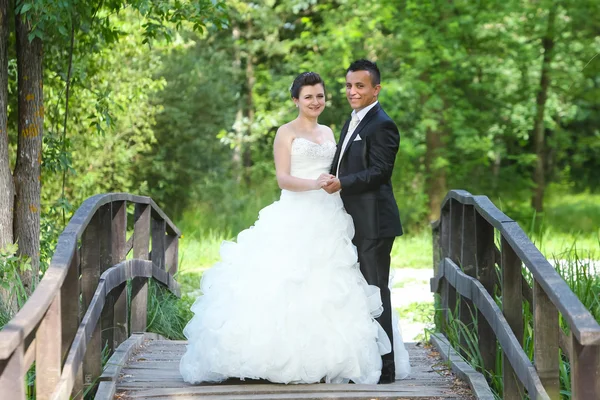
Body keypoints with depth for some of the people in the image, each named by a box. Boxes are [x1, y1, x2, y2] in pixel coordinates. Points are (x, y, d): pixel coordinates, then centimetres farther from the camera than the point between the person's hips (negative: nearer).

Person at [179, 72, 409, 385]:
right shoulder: (286, 133, 2)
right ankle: (286, 357, -9)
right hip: (296, 216, -5)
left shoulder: (328, 132, 19)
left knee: (325, 287, -2)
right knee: (289, 285, -11)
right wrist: (314, 184, -23)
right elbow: (283, 178, -8)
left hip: (328, 218, 5)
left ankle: (324, 358, 1)